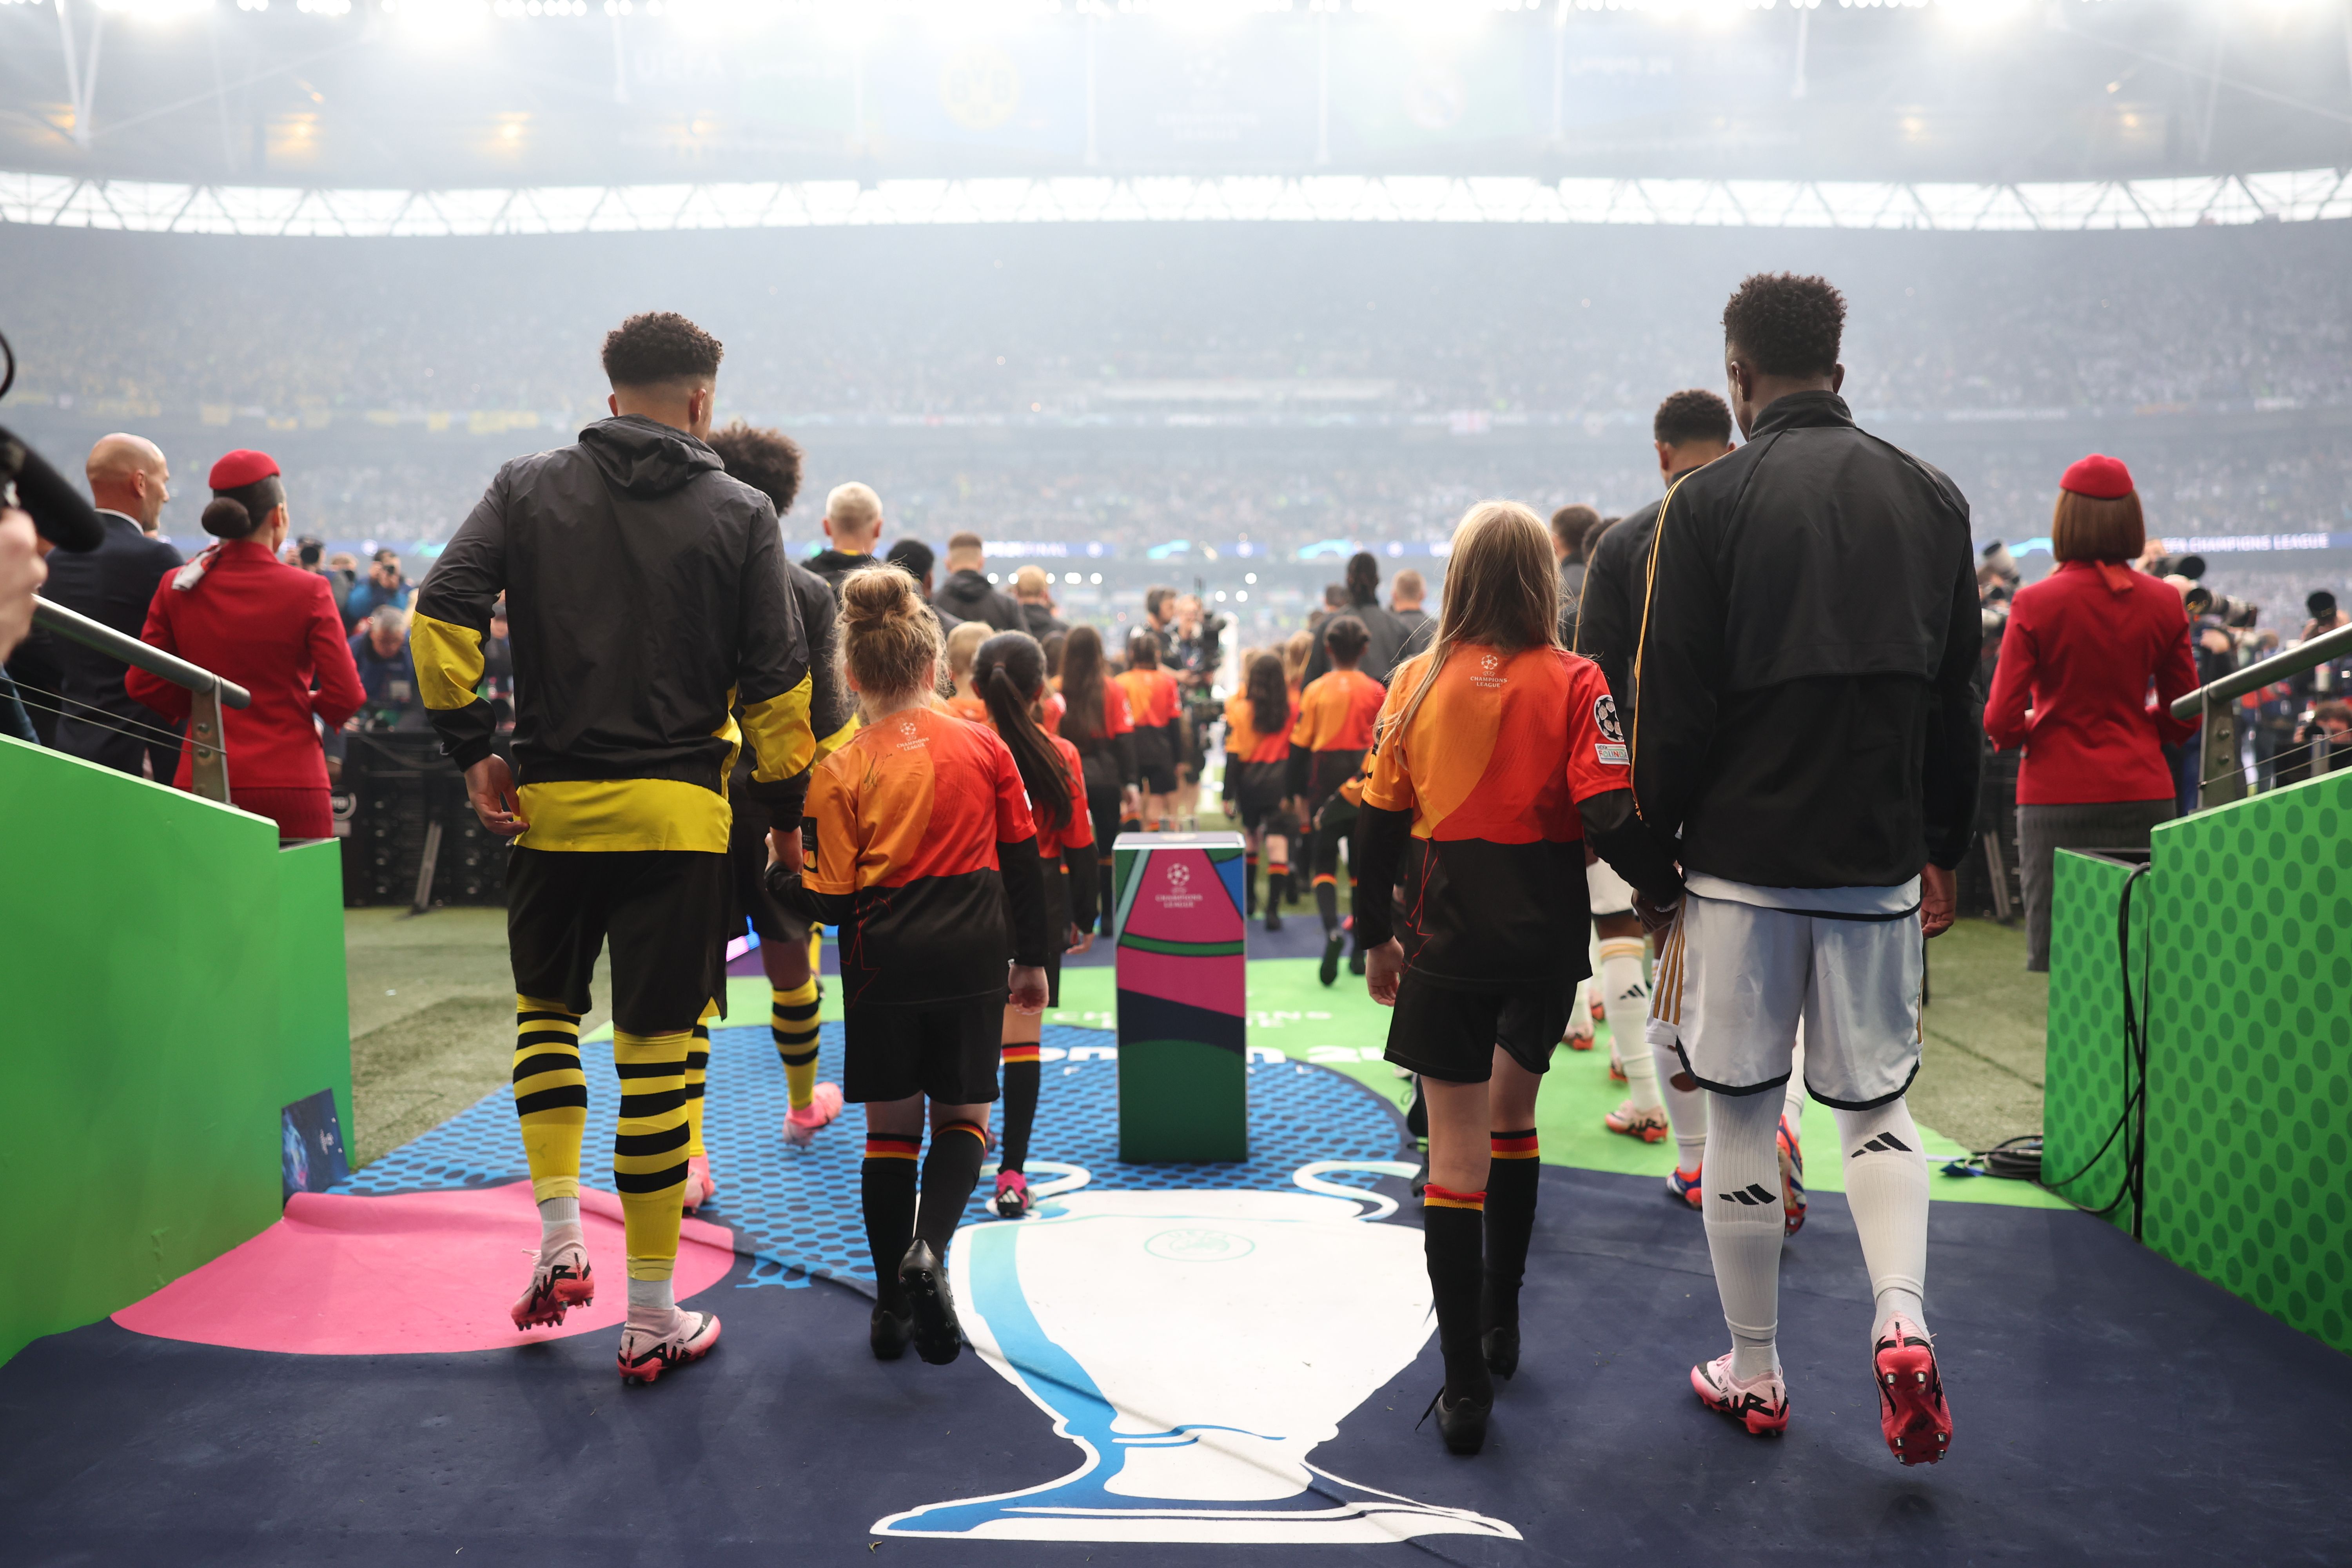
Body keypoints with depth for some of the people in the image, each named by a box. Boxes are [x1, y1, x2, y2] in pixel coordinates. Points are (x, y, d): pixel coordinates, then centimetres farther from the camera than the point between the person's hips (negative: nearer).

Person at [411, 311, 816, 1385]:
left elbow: (441, 613, -6)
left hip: (550, 803, 2)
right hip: (677, 812, -2)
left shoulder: (529, 488, 5)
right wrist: (786, 808, 8)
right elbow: (777, 683, -1)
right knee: (655, 1049, 2)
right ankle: (651, 1319, 11)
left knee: (544, 1006, 24)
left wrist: (471, 750, 0)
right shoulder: (740, 514, 2)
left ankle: (559, 1239, 15)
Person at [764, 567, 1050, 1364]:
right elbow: (1022, 859, 5)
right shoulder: (984, 747, 2)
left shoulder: (838, 772, -4)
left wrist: (782, 871, 13)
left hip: (885, 965, 0)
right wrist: (1030, 960, 14)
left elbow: (835, 903, -6)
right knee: (964, 1116, 12)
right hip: (973, 961, 1)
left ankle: (893, 1305, 14)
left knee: (891, 1126, 11)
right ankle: (929, 1248, -14)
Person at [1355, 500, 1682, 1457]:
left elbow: (1380, 822, 2)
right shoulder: (1571, 683, -6)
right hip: (1544, 937, 1)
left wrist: (1377, 935, 13)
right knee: (1512, 1114, 23)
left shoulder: (1416, 683, -1)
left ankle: (1466, 1386, 2)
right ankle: (1500, 1324, 36)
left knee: (1457, 1152, 3)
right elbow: (1610, 821, -14)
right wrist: (1677, 892, 0)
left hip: (1446, 941, -1)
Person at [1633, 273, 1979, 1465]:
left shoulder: (1709, 501, -7)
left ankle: (1755, 1375, 19)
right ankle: (1901, 1321, -3)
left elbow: (1671, 707, -8)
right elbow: (1958, 701, 10)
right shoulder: (1931, 497, 6)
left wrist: (1654, 864, 2)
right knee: (1876, 1101, 17)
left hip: (1743, 858, -3)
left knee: (1741, 1115, 8)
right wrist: (1941, 854, 18)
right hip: (1883, 861, 3)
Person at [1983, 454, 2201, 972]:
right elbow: (2184, 720, 8)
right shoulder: (2164, 603, 2)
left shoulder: (2036, 604, -8)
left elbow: (2002, 723, -9)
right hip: (2143, 792, 3)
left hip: (2058, 795, -3)